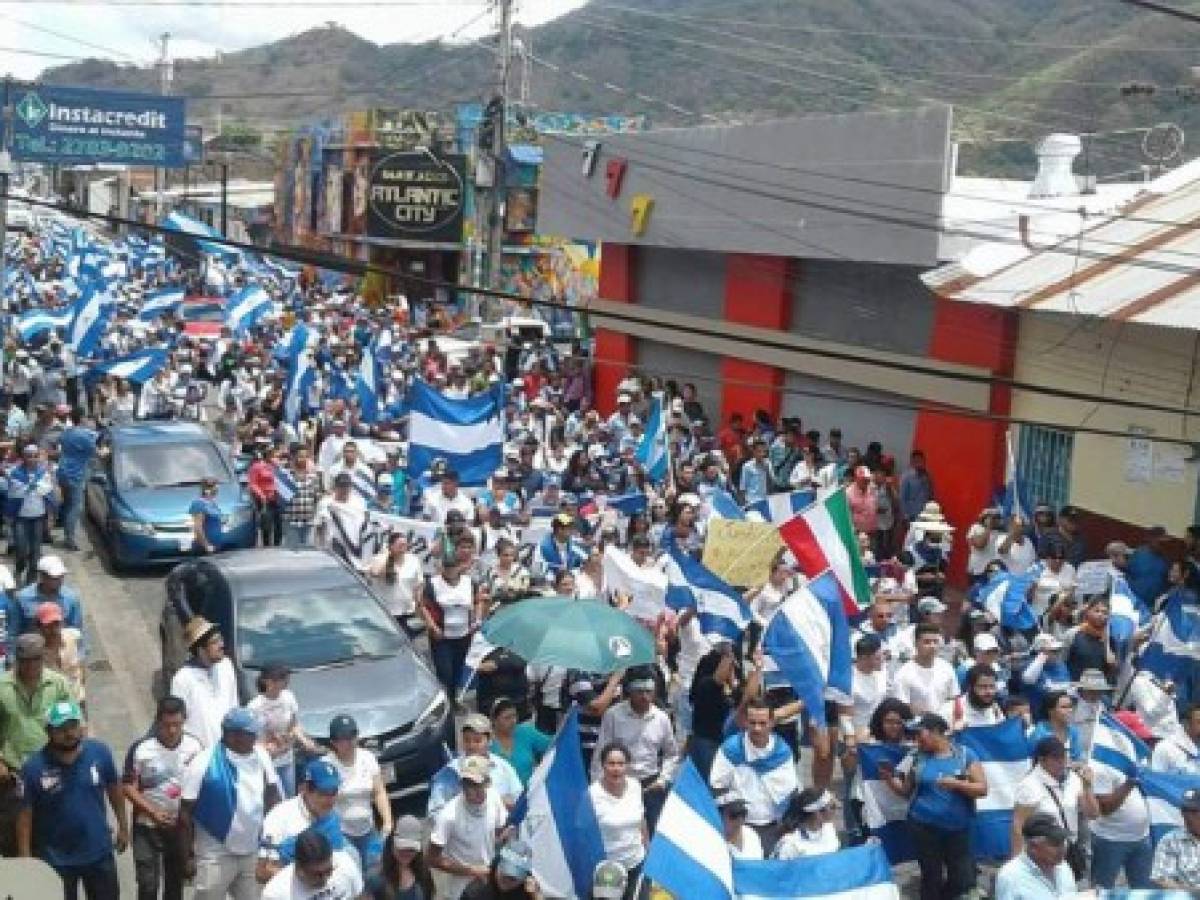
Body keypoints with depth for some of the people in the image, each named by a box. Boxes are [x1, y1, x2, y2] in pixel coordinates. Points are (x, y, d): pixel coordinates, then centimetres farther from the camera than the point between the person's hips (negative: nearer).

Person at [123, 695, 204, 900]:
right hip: (148, 827, -3)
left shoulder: (194, 746, -8)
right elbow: (129, 788, -12)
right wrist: (153, 813, -21)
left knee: (176, 881, 17)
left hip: (181, 827, 3)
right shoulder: (141, 748, -17)